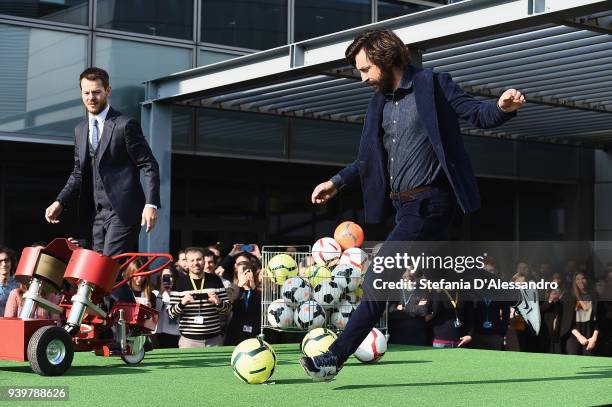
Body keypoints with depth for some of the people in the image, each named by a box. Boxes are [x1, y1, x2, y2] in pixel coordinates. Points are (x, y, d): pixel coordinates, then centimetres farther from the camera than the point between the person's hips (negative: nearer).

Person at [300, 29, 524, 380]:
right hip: (405, 206, 8)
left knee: (377, 279, -12)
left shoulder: (433, 84, -5)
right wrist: (337, 182, 20)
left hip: (428, 203, -8)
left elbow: (478, 114, -9)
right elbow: (371, 158, 25)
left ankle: (336, 357, -9)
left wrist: (502, 107, -30)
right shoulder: (380, 102, 16)